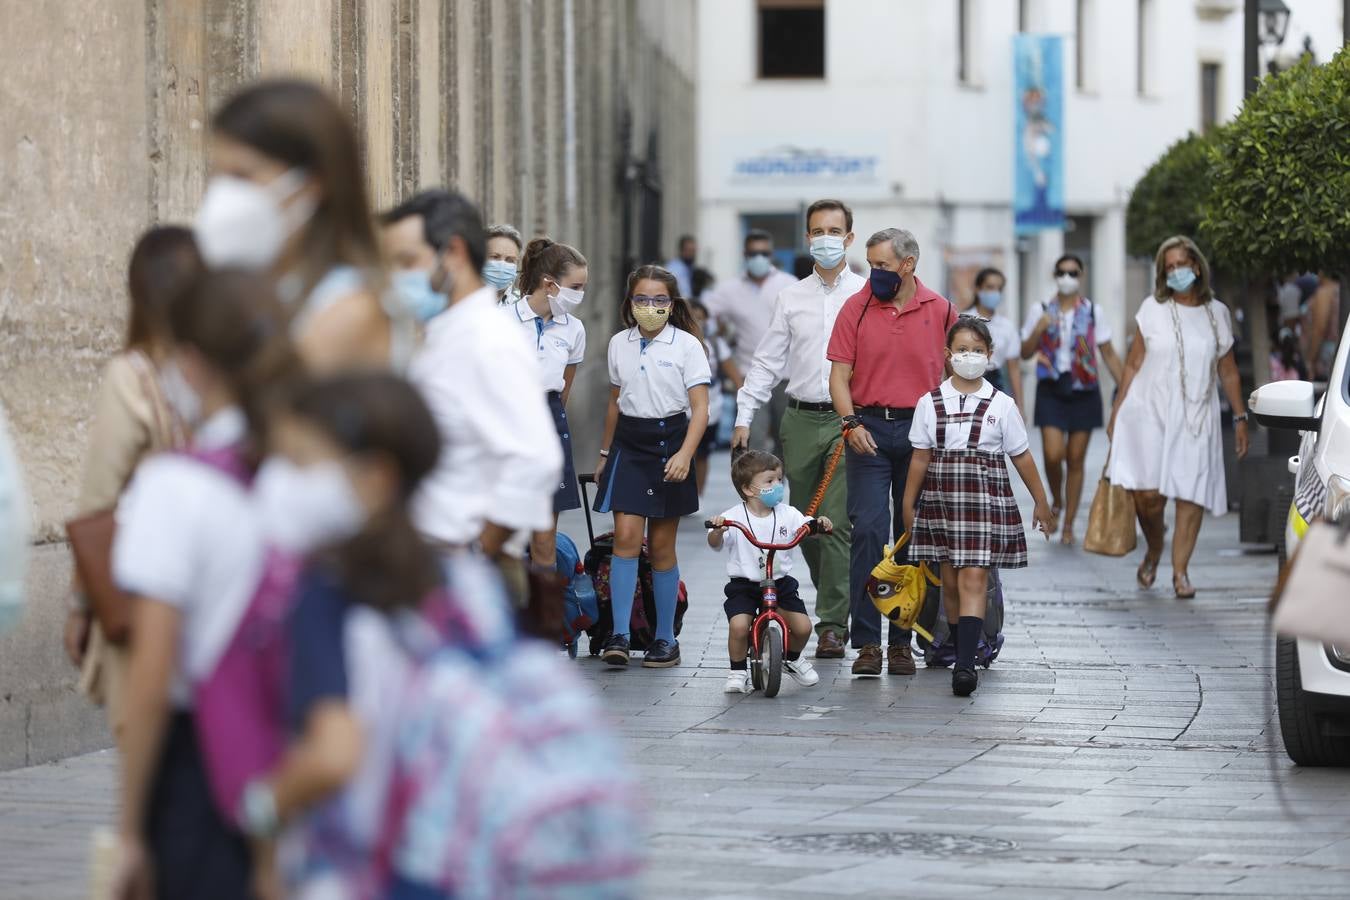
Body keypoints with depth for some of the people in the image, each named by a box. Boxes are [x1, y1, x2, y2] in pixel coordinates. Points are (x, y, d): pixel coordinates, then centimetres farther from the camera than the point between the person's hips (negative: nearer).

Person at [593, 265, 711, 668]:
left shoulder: (686, 345, -5)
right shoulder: (619, 344, 7)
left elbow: (699, 409, -9)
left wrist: (685, 454, -22)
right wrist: (605, 453, 21)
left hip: (669, 441, -3)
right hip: (629, 443, 3)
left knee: (661, 545, 3)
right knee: (626, 537, -11)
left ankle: (665, 639, 14)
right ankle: (619, 635, -13)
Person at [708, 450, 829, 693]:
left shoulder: (787, 514, 0)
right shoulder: (734, 517, -10)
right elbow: (715, 544, -19)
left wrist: (820, 525, -28)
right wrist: (717, 530, -41)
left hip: (781, 582, 3)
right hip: (743, 584, -3)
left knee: (802, 627, -8)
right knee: (738, 625, -26)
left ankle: (792, 658, 26)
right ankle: (738, 671, 1)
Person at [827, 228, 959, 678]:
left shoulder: (940, 310, 4)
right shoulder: (856, 308, 2)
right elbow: (839, 375, 1)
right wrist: (850, 422, -15)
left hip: (921, 429, 1)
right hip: (869, 430, -1)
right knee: (868, 530, -10)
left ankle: (902, 640, 13)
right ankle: (866, 641, -8)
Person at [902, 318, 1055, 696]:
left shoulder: (1001, 405, 2)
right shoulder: (930, 403, 4)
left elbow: (1022, 456, 8)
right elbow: (920, 457, 8)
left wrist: (1040, 502, 12)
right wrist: (908, 504, 9)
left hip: (985, 497, -2)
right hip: (941, 496, 2)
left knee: (973, 579, -12)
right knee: (950, 582, 8)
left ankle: (965, 664, -20)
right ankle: (960, 652, 21)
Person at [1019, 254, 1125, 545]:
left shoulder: (1092, 312, 4)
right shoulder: (1040, 310, 5)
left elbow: (1109, 354, 6)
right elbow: (1026, 353, 5)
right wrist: (1039, 329, -13)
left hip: (1083, 390, 1)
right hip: (1051, 389, 0)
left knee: (1076, 459, 3)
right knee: (1053, 454, -15)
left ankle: (1069, 525, 12)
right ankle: (1056, 502, 16)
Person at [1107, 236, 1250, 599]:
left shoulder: (1217, 314, 9)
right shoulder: (1153, 309, 4)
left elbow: (1228, 372, 15)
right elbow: (1133, 365, 7)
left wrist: (1240, 418, 12)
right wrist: (1117, 411, 4)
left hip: (1197, 418, 2)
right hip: (1150, 412, -2)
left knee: (1191, 494, -7)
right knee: (1147, 493, -12)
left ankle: (1180, 570, 1)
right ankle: (1154, 549, 16)